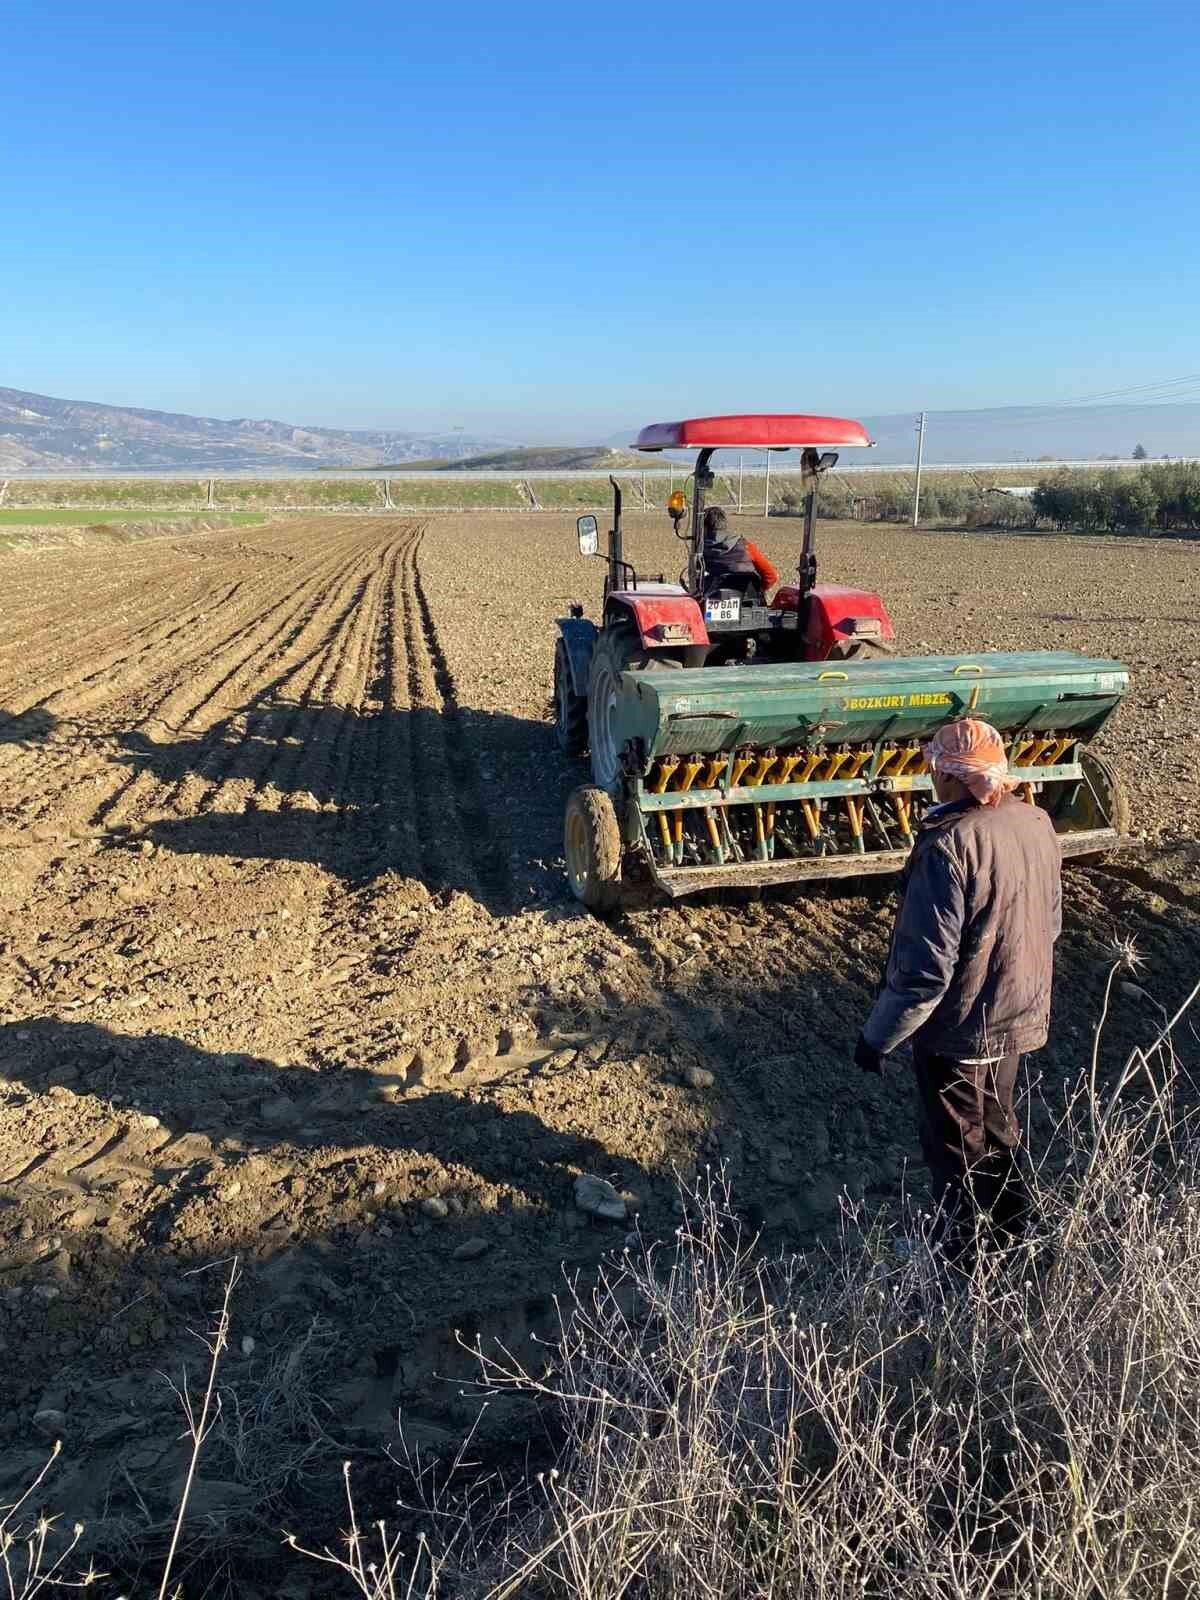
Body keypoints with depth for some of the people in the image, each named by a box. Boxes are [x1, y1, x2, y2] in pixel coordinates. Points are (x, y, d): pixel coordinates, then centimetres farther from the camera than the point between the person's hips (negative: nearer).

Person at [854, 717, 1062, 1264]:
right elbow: (1050, 923, 9)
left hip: (959, 1032, -7)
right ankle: (1009, 1230, 47)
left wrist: (877, 1036, -16)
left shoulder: (949, 844, -30)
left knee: (955, 1146, 14)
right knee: (998, 1125, 27)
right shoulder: (1037, 823, -5)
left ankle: (957, 1254, 34)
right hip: (1020, 1018, 7)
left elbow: (925, 968, -28)